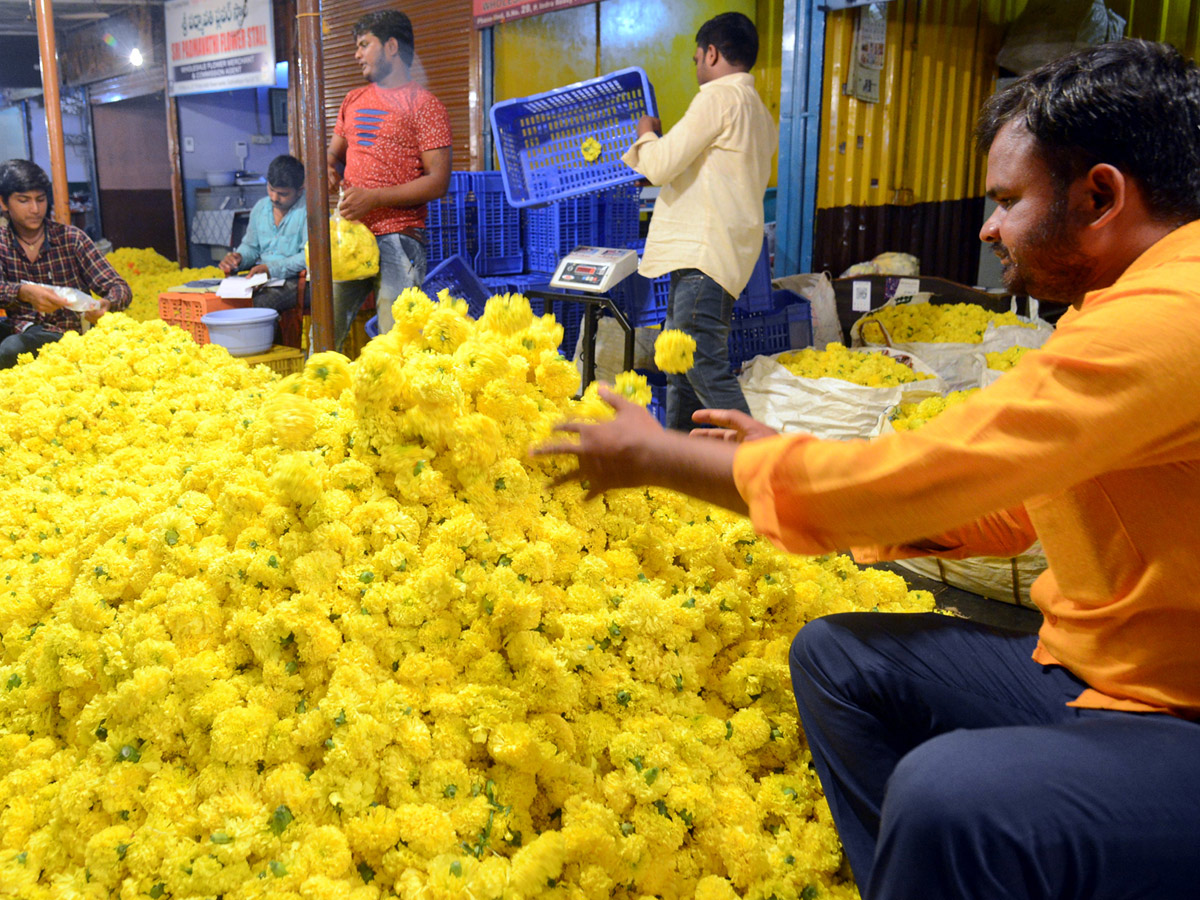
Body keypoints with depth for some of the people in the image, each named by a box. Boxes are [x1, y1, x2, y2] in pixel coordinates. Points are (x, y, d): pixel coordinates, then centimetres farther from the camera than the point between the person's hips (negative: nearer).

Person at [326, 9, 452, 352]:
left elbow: (438, 181, -9)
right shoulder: (354, 100, 20)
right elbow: (335, 152, 30)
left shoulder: (423, 104, -1)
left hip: (397, 238, -6)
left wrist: (373, 198, -15)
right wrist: (329, 170, 5)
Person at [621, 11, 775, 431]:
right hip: (698, 253, 10)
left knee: (705, 367, -15)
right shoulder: (760, 114, 22)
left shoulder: (719, 98, -9)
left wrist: (646, 134, 8)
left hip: (704, 257, -10)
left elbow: (660, 165, -13)